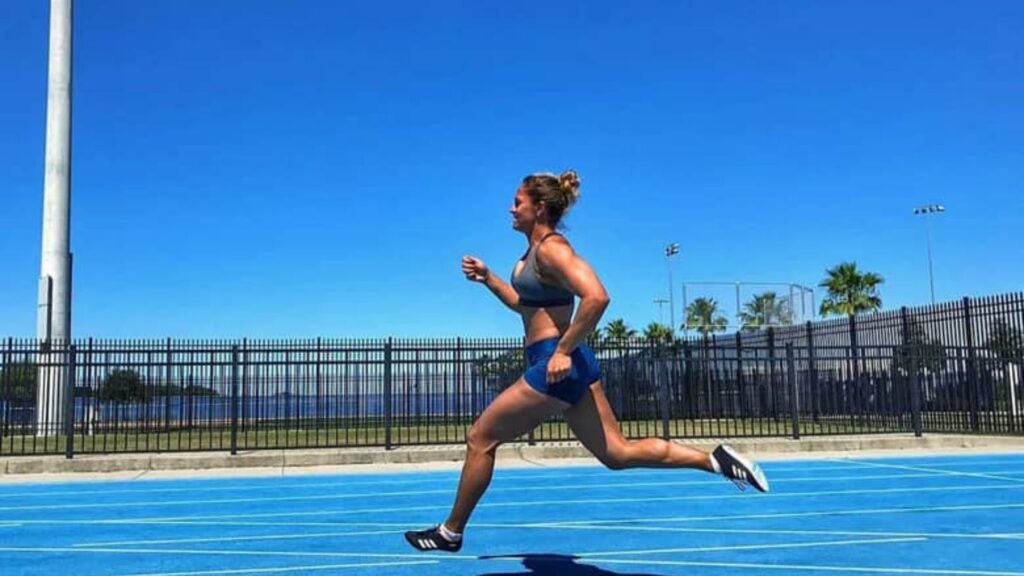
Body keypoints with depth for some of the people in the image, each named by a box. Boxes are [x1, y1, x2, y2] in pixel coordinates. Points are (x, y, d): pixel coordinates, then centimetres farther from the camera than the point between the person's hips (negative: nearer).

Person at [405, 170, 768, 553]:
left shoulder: (551, 248, -13)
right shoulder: (536, 251, 16)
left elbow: (597, 297, -27)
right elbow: (524, 304, 29)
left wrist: (563, 350, -24)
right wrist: (487, 278, 20)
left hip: (556, 366, -10)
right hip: (565, 366, 10)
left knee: (479, 438, 2)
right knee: (617, 453, 10)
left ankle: (450, 533, 16)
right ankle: (716, 460, 7)